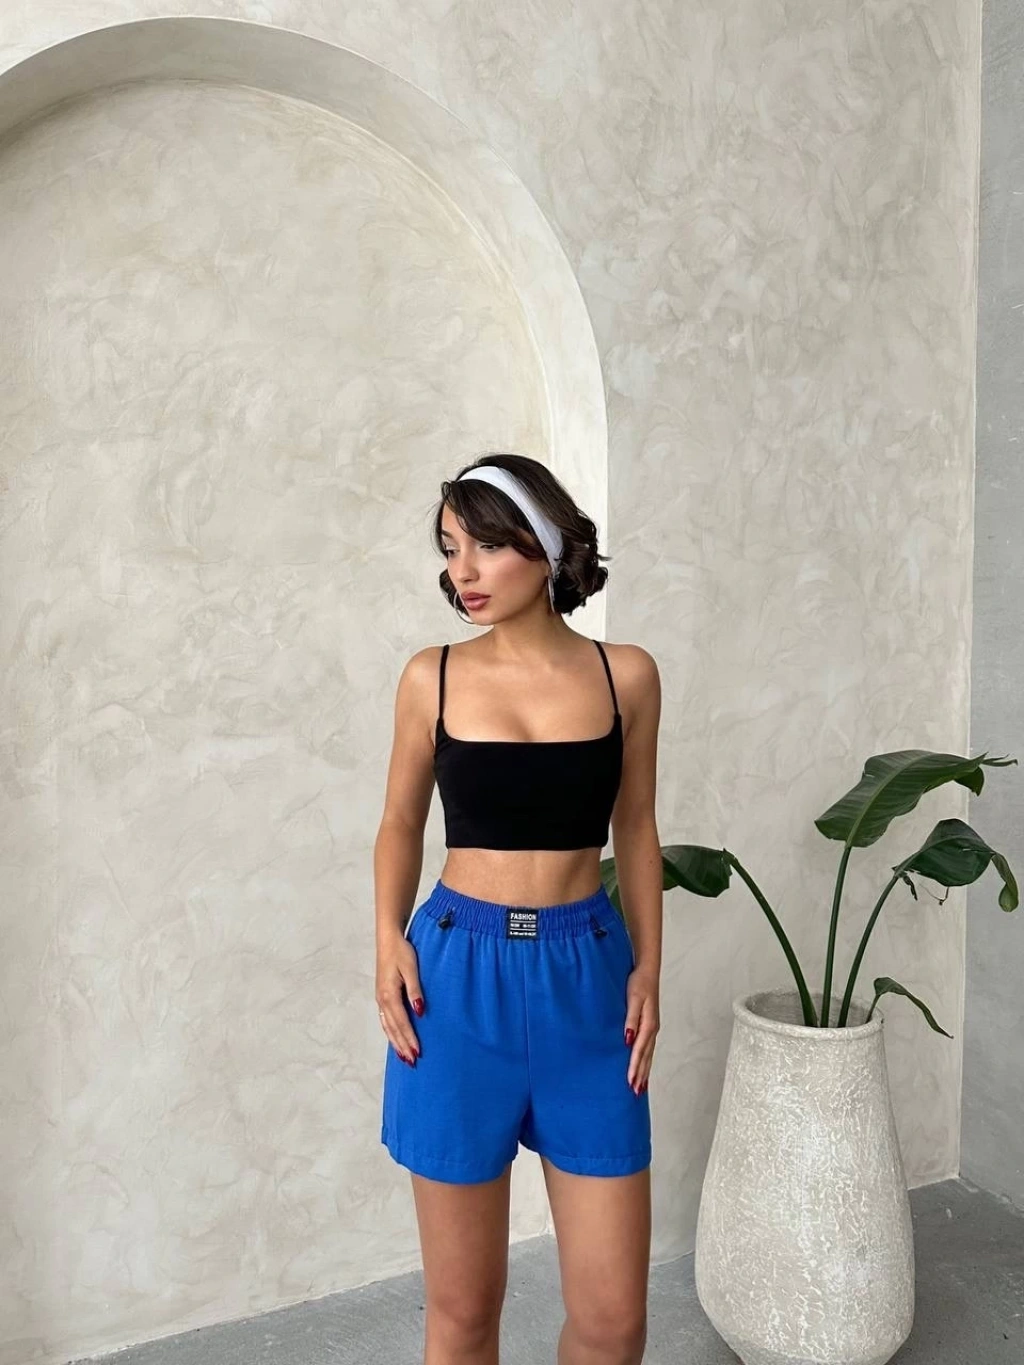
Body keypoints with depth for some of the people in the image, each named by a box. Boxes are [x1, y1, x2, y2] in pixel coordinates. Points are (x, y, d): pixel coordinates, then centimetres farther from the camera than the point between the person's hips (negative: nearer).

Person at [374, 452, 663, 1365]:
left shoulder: (626, 675, 0)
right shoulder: (432, 678, -1)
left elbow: (635, 828, 9)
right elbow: (401, 823, 9)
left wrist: (649, 966, 3)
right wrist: (388, 939, -5)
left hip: (586, 975, 1)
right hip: (459, 977, 0)